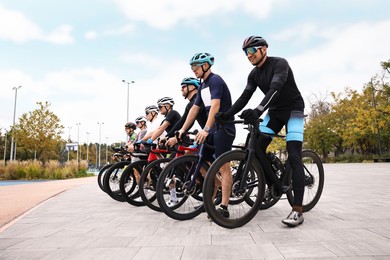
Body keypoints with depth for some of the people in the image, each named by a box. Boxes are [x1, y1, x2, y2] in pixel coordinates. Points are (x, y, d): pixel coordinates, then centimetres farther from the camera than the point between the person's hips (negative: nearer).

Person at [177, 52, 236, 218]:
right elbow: (195, 109, 14)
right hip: (213, 128, 9)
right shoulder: (203, 86, 17)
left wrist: (206, 129, -34)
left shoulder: (215, 80, -10)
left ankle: (223, 207, -5)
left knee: (223, 166, -9)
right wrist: (183, 129, 8)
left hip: (223, 128, -9)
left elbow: (215, 105, -24)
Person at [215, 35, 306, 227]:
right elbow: (245, 97, -6)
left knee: (294, 157, -17)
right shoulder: (254, 74, 2)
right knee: (257, 148, -8)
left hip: (293, 110, -7)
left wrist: (258, 110, -51)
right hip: (275, 111, 7)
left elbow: (275, 89, -35)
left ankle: (297, 210, -17)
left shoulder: (279, 63, -19)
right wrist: (226, 114, -20)